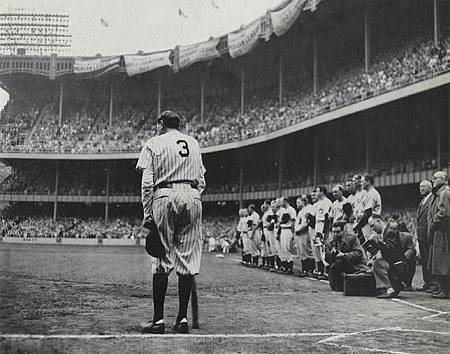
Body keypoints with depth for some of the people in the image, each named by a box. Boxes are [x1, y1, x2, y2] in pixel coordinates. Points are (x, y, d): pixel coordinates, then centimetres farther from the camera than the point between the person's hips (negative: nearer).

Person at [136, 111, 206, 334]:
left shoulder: (154, 144, 8)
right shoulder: (193, 143, 21)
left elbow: (147, 183, -2)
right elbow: (202, 181, 16)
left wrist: (147, 214, -1)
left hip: (165, 196, -3)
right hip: (192, 197, 3)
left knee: (162, 259, -1)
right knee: (188, 259, 3)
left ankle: (158, 320, -2)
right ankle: (183, 318, 4)